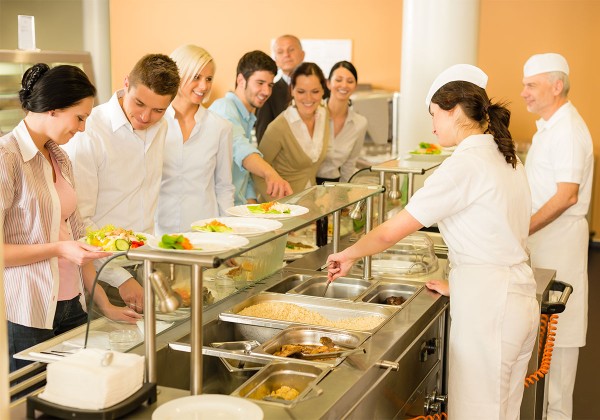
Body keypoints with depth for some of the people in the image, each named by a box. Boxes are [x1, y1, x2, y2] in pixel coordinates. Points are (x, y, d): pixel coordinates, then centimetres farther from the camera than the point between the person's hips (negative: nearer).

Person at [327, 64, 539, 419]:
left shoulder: (465, 165, -17)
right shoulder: (506, 157, 9)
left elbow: (391, 233, -15)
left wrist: (348, 255, 1)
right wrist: (458, 285, 20)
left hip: (486, 306, -9)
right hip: (520, 299, 9)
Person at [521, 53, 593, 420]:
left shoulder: (567, 130, -18)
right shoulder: (551, 126, 13)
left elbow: (566, 196, -24)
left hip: (559, 238, -10)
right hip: (543, 235, 10)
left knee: (558, 325, -1)